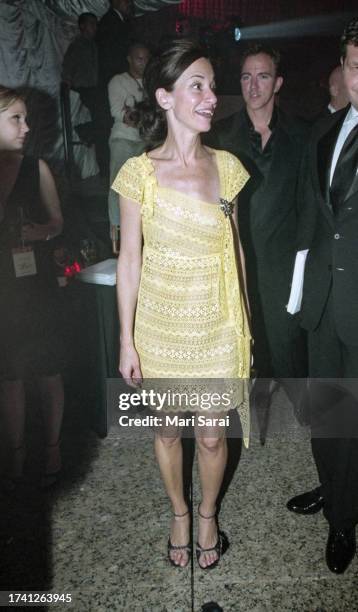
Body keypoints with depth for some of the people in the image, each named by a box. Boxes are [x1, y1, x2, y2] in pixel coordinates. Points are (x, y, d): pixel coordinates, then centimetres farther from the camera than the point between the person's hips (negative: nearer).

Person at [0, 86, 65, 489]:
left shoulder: (35, 168, 0)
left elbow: (57, 221, 8)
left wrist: (42, 231, -11)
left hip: (37, 285, 1)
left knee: (48, 372, 9)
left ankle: (52, 447, 30)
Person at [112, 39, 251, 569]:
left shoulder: (227, 166, -1)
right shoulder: (140, 172, -8)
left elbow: (235, 249, 5)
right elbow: (129, 258, -5)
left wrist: (243, 325, 5)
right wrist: (126, 341, -5)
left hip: (217, 326, 2)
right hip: (160, 326, -1)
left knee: (212, 434, 13)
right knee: (167, 429, 17)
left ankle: (208, 515, 43)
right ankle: (179, 513, 45)